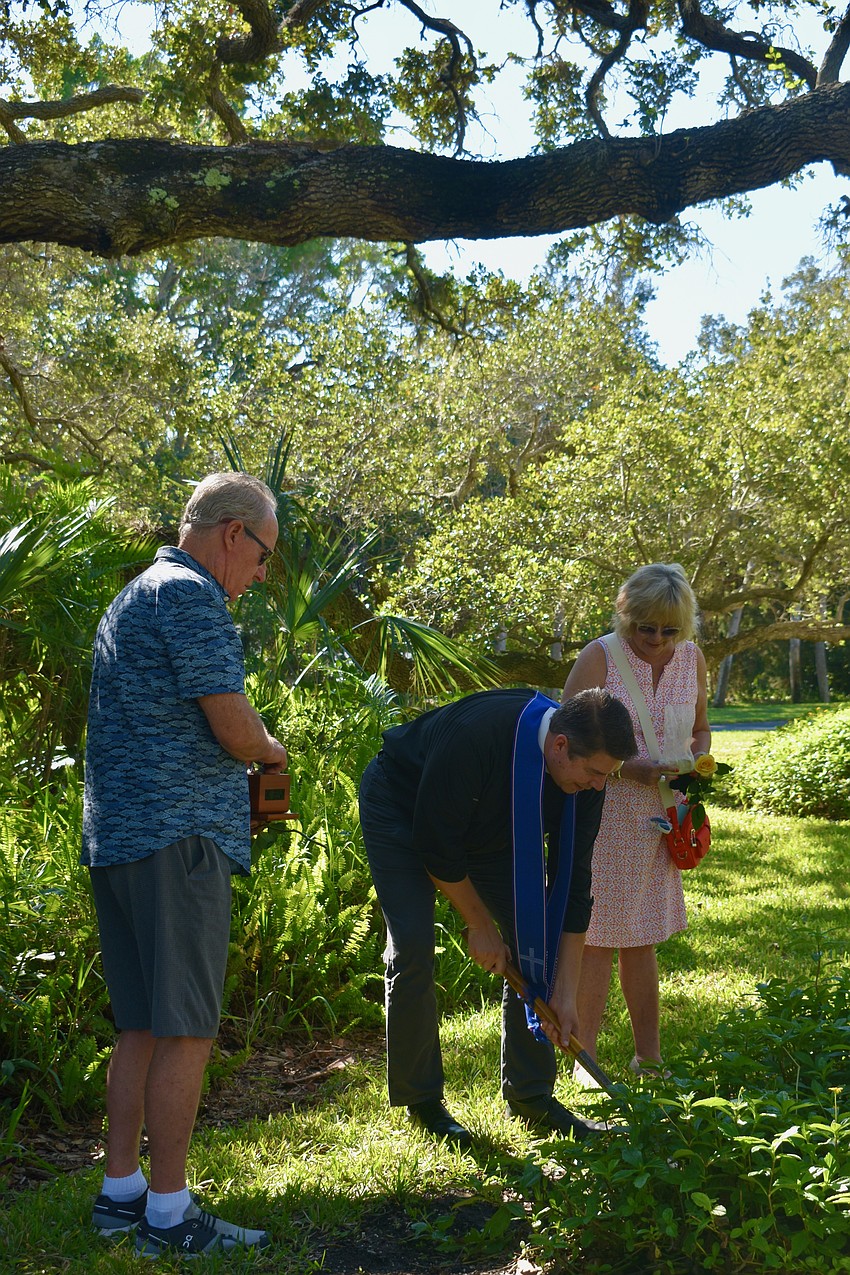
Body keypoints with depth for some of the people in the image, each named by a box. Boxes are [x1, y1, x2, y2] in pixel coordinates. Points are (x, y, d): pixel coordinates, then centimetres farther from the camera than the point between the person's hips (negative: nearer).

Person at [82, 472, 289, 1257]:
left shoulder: (133, 597, 22)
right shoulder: (191, 596, -11)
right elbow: (233, 726, -16)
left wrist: (244, 757, 16)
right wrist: (272, 751, 5)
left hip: (117, 836, 10)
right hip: (177, 837, -10)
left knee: (141, 1026, 14)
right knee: (184, 1030, -4)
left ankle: (122, 1193, 20)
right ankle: (168, 1214, 1)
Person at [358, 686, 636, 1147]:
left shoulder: (583, 773, -22)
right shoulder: (477, 735, -41)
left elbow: (572, 878, -15)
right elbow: (437, 846, -30)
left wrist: (564, 992, -15)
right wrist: (480, 925, -20)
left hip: (485, 825, 6)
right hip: (402, 810, -6)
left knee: (534, 934, -4)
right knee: (413, 950, -16)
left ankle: (529, 1095, 7)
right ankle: (421, 1100, 0)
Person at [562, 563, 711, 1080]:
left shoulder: (692, 658, 5)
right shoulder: (599, 657, -12)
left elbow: (701, 729, 19)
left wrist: (697, 767, -1)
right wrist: (632, 769, -23)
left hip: (658, 819, 5)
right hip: (600, 815, -5)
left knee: (641, 938, 14)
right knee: (597, 938, -2)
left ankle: (649, 1057, 23)